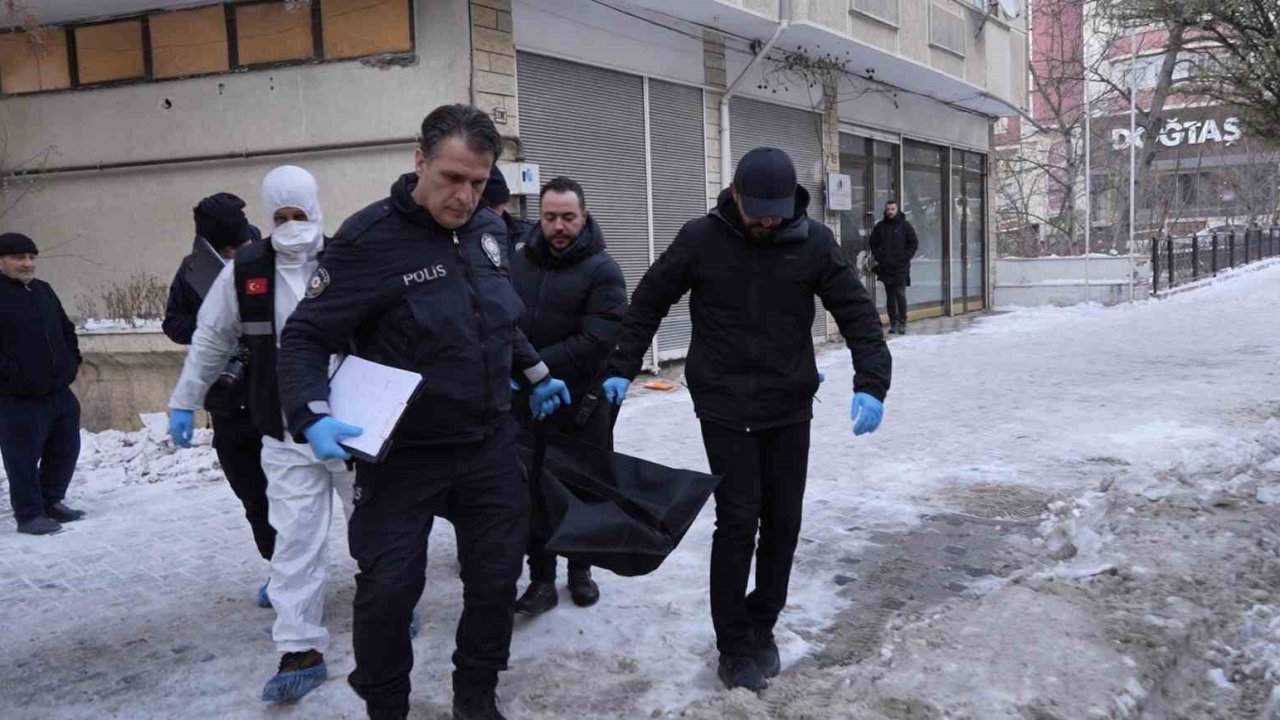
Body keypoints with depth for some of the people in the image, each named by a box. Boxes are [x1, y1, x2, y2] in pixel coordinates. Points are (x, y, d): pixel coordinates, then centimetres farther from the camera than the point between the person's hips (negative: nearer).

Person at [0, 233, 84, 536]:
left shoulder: (43, 290, 14)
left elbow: (66, 329, 25)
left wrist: (72, 360, 13)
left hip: (59, 391, 8)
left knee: (65, 449, 15)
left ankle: (52, 502, 30)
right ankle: (29, 515, 10)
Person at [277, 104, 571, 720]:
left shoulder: (489, 230, 2)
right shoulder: (369, 239, -16)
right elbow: (305, 337, -13)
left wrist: (535, 374, 22)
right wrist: (313, 417, -27)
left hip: (491, 445, 6)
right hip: (401, 455, -5)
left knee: (496, 578, 13)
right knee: (387, 590, 1)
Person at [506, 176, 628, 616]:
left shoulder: (602, 270, -11)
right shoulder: (518, 262, 4)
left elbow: (596, 343, -21)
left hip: (583, 403, -3)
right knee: (533, 493, 5)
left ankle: (580, 570, 30)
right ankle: (542, 579, 16)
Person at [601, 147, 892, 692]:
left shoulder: (813, 242, -5)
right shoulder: (700, 239, -7)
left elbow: (858, 313, -4)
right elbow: (648, 301, 5)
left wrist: (871, 384, -16)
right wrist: (622, 369, 3)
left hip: (790, 409, 2)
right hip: (724, 408, -2)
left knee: (783, 522, 8)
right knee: (738, 521, -4)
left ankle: (762, 627, 27)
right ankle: (733, 645, 11)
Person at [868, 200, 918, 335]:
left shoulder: (905, 225, 1)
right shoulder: (880, 226, 8)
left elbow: (914, 243, 3)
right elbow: (873, 243, 17)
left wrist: (905, 257, -6)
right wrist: (877, 257, 4)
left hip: (900, 268, -3)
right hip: (885, 267, 3)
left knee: (900, 294, -9)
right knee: (890, 296, 6)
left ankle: (902, 323, -3)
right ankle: (893, 323, 11)